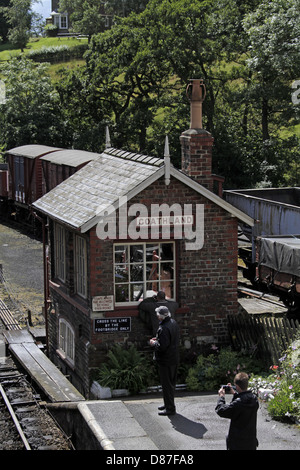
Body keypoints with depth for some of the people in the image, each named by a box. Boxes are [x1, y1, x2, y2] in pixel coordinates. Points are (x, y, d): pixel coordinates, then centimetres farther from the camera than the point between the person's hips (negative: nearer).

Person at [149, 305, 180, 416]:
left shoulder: (164, 329, -27)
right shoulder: (173, 323, 5)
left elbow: (162, 347, -28)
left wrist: (154, 343, -10)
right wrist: (158, 339, 13)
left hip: (166, 361, -10)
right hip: (174, 358, 10)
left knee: (167, 384, 0)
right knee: (171, 383, 20)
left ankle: (170, 408, 7)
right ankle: (168, 404, 33)